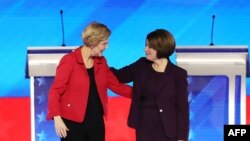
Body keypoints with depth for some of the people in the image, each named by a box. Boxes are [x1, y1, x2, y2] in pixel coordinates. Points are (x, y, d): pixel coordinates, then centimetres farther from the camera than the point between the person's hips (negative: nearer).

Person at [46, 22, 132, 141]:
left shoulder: (101, 62, 8)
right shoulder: (69, 61, -11)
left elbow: (115, 85, 14)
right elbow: (55, 91, -11)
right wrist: (57, 118, -20)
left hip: (96, 121, 6)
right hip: (73, 123, -6)